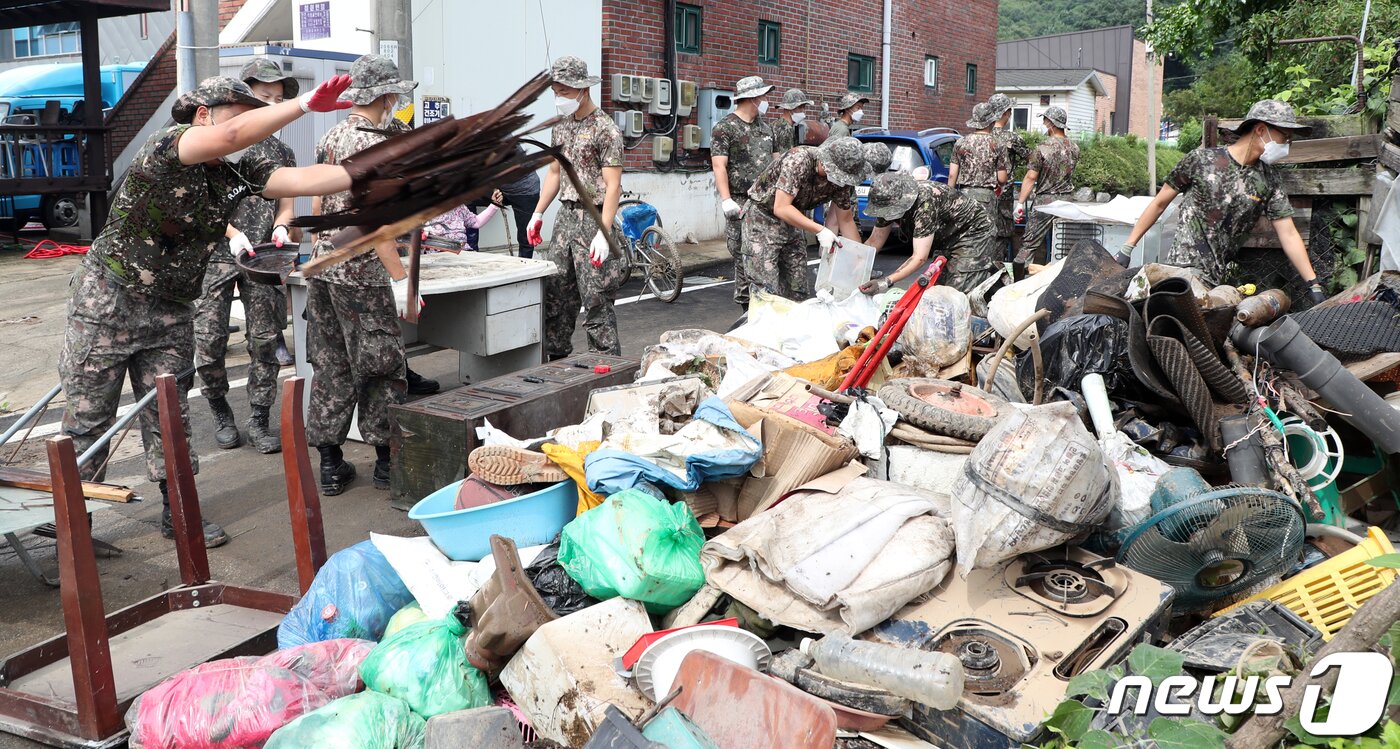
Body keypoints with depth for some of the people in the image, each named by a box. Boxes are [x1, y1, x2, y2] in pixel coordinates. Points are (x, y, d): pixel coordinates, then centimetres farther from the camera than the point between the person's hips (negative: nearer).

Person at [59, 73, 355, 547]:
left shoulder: (240, 174, 0)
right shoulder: (166, 145, -17)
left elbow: (304, 179, -10)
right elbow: (232, 136, -34)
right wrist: (307, 103, -37)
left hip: (171, 311, 5)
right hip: (109, 301, -5)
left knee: (169, 417, 10)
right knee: (87, 418, 4)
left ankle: (178, 514, 22)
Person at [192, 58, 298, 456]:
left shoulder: (281, 152, 13)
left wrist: (281, 226, -9)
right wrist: (232, 233, -16)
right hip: (217, 255, -3)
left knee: (265, 341, 0)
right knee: (208, 341, -3)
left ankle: (259, 421, 10)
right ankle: (221, 413, 19)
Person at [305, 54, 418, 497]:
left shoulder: (331, 137, 12)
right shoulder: (371, 143, -14)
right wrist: (401, 278, -21)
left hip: (323, 266, 8)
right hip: (361, 274, -8)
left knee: (330, 368, 11)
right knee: (381, 366, 3)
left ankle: (330, 464, 16)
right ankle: (386, 460, 12)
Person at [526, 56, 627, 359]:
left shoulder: (605, 129, -11)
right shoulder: (561, 125, 13)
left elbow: (613, 186, -15)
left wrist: (603, 233, -22)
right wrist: (538, 213, 17)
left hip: (593, 219, -7)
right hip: (565, 216, 7)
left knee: (597, 300, -5)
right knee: (555, 294, 9)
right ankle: (556, 358, 21)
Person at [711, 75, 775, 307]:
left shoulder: (765, 128, 19)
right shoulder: (725, 128, -3)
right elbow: (719, 166, -10)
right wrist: (726, 200, -19)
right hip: (742, 202, -6)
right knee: (744, 255, -6)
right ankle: (746, 304, 1)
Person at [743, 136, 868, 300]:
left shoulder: (842, 179, -9)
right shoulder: (799, 160, -29)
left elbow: (846, 220, 2)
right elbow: (781, 208, -32)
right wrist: (820, 231, -36)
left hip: (791, 223, 7)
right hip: (763, 219, -7)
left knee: (797, 291, 6)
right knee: (766, 290, -14)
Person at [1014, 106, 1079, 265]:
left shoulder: (1043, 148, -13)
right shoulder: (1074, 148, 5)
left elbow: (1031, 177, -13)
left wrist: (1020, 203, -11)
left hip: (1045, 200, -5)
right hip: (1066, 201, 5)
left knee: (1030, 242, -3)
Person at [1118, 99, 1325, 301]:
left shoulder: (1269, 179, 8)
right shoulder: (1201, 160, -2)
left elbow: (1288, 235, 7)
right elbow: (1159, 203, 5)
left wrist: (1314, 284, 0)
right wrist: (1127, 248, 2)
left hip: (1216, 279, 4)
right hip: (1180, 267, -4)